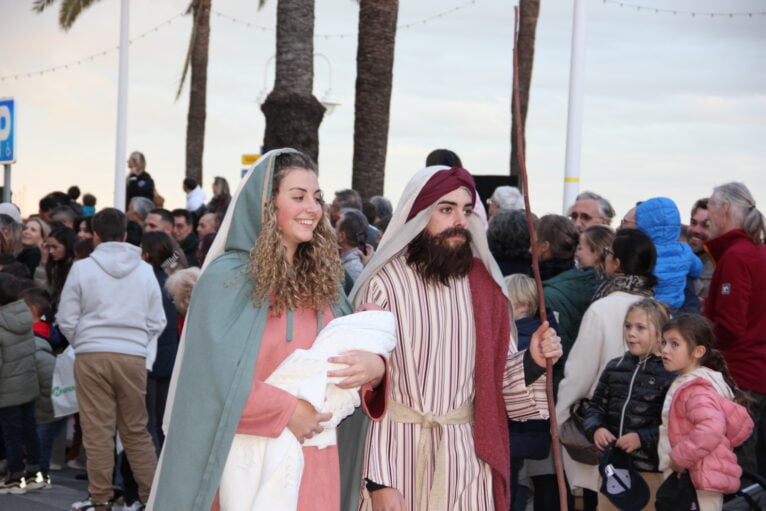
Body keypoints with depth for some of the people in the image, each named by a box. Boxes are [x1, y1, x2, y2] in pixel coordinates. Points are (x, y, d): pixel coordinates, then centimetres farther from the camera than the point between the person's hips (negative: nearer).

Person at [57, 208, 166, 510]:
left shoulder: (82, 268, -1)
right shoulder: (145, 270, 6)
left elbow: (67, 320, 2)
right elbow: (156, 323, 7)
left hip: (91, 356, -2)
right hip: (133, 356, 2)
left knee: (97, 430, 2)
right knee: (136, 431, 11)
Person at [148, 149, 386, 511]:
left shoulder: (322, 279, 9)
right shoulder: (227, 277, -9)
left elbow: (356, 350, 10)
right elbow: (213, 376, -17)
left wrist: (375, 366, -13)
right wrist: (286, 411, -15)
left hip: (317, 462, 6)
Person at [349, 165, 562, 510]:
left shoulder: (483, 284, 5)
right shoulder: (383, 284, -9)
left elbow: (497, 376, 7)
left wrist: (533, 362, -12)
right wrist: (377, 479, -12)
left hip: (466, 456, 4)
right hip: (399, 452, -4)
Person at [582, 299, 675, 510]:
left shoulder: (670, 372, -10)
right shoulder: (614, 367, 8)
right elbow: (596, 406, 12)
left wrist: (643, 438, -22)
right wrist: (595, 429, -7)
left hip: (651, 469, -5)